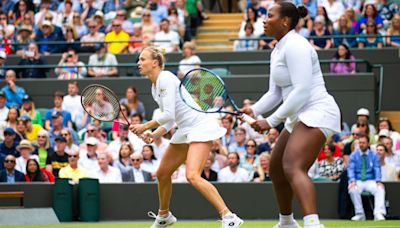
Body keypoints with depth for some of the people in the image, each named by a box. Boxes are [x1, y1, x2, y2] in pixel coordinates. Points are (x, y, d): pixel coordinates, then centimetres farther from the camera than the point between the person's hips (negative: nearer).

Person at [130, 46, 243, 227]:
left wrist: (145, 126, -9)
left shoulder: (165, 79, -14)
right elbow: (169, 121, 17)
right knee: (162, 174, 15)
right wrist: (154, 135, 0)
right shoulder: (155, 87, 15)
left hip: (199, 127, -10)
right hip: (184, 131, 10)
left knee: (192, 176, -25)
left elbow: (168, 114, -20)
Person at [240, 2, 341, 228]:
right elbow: (275, 93, 16)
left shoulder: (295, 46, -15)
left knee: (293, 168, -29)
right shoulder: (277, 51, 16)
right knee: (276, 169, 21)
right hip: (298, 118, 11)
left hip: (317, 112, -11)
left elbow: (301, 91, -22)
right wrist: (254, 110, -4)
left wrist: (271, 121, -20)